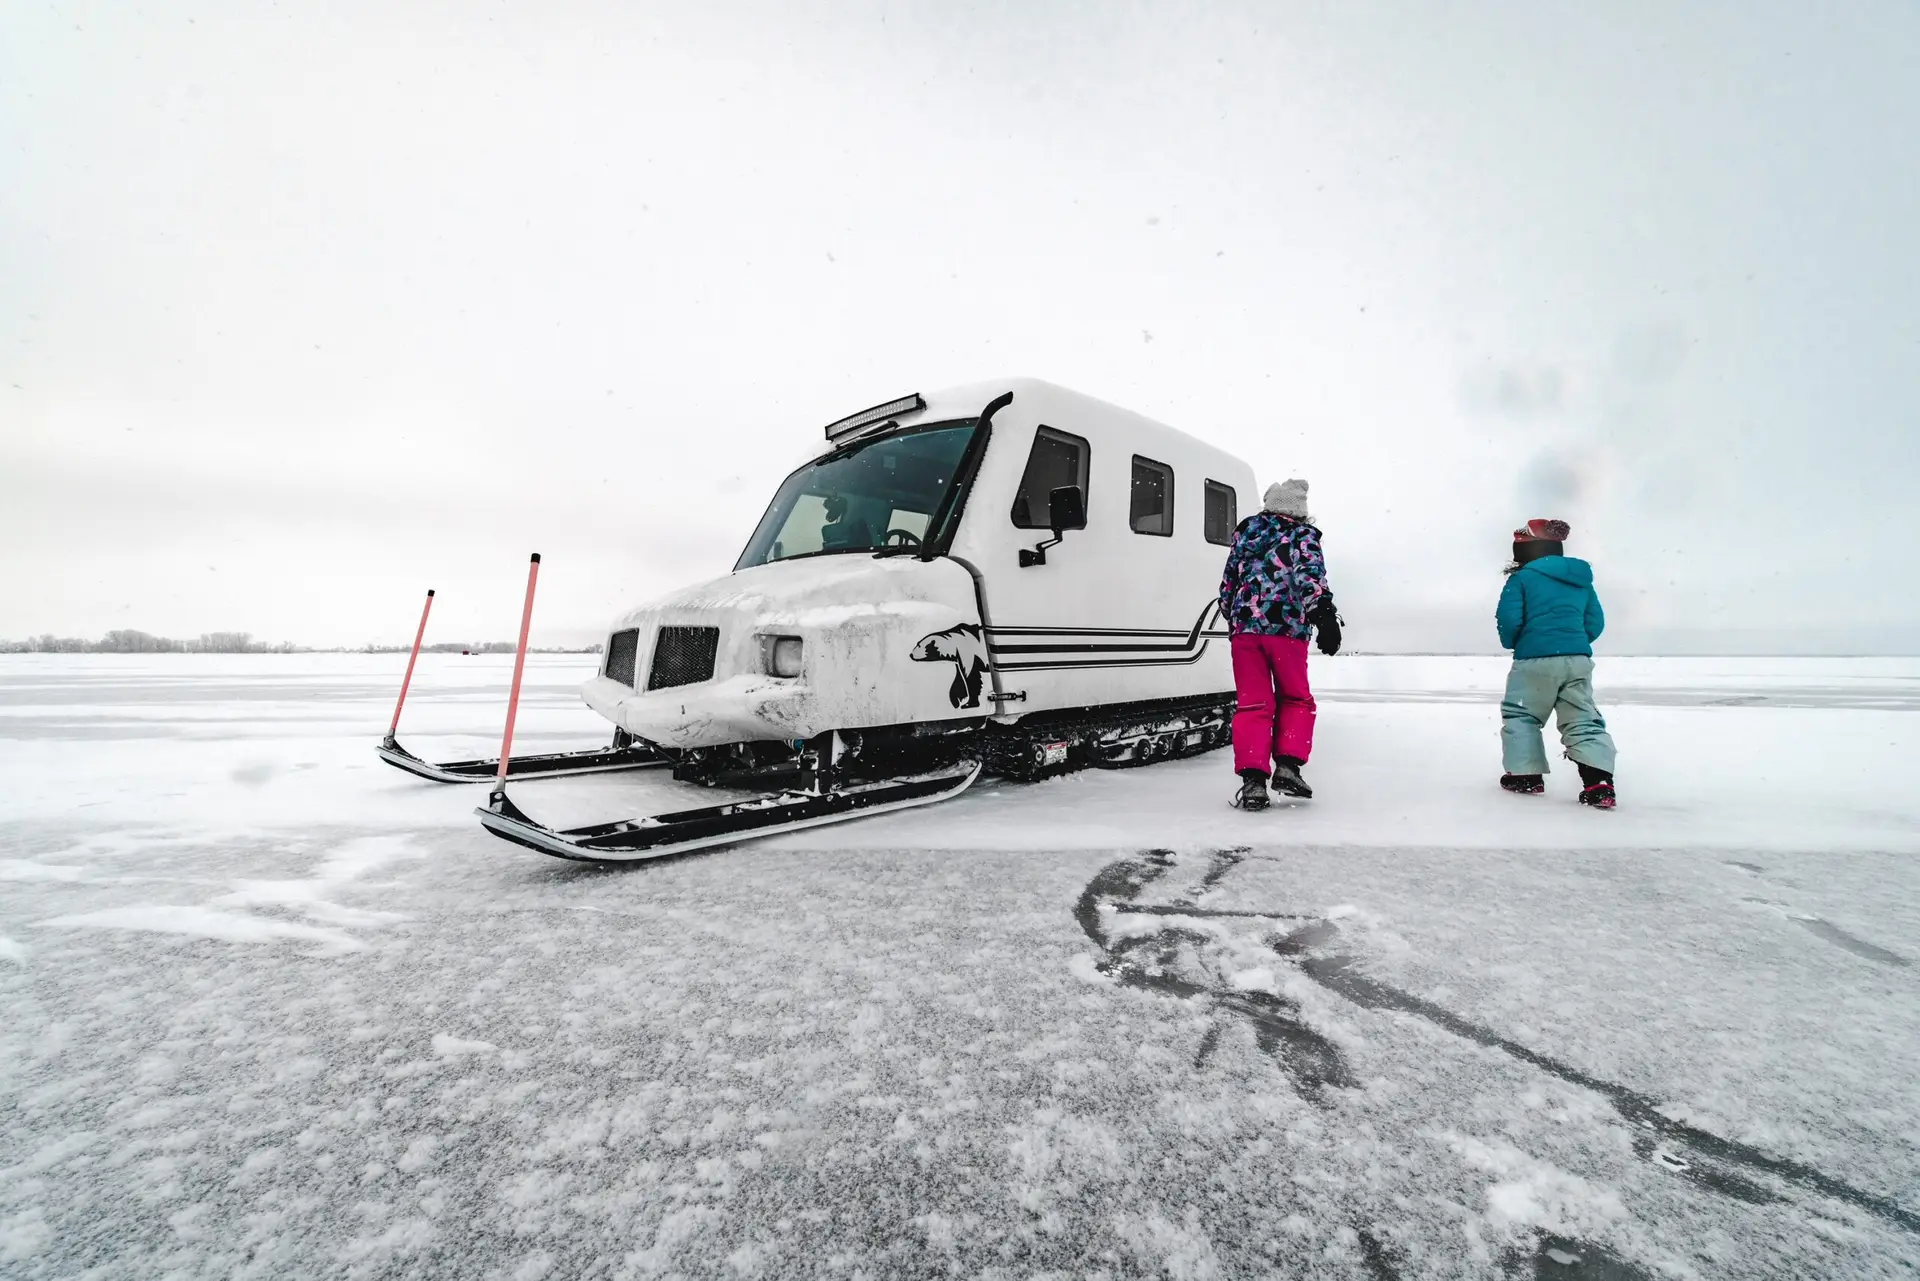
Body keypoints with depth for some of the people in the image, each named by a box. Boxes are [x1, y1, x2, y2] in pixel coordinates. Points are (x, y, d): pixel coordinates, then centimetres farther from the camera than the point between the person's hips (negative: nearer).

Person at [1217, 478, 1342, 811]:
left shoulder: (1244, 533, 18)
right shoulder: (1302, 535, 5)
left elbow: (1227, 585, 21)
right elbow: (1310, 575, -14)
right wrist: (1324, 616, -21)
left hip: (1243, 627, 3)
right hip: (1286, 628, -3)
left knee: (1253, 704, 3)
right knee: (1296, 699, 15)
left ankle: (1252, 780, -5)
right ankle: (1287, 766, 5)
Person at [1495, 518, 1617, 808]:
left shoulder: (1521, 578, -1)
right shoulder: (1581, 580, 18)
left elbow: (1508, 620, -10)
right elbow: (1595, 623, 17)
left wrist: (1510, 642, 10)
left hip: (1535, 660, -5)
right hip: (1578, 660, 6)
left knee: (1520, 715, 11)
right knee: (1584, 720, 7)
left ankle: (1527, 775, 12)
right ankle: (1599, 783, -4)